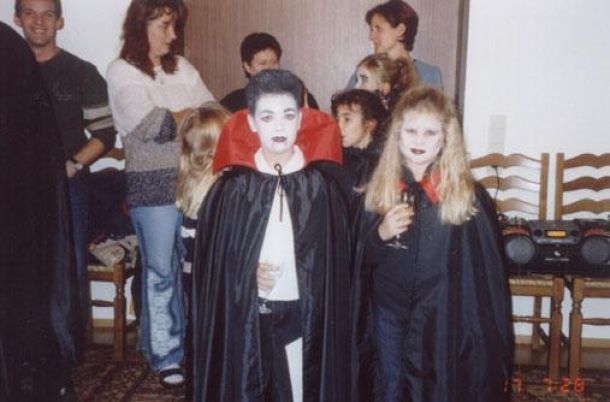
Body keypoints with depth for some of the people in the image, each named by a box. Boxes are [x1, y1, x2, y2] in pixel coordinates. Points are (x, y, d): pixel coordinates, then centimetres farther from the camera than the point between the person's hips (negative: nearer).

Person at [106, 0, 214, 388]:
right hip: (154, 185, -4)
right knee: (161, 272, 3)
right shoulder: (122, 71, 0)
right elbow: (150, 126, -12)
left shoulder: (183, 67, 15)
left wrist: (172, 120, -8)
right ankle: (167, 358, 16)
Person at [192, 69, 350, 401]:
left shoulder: (322, 185, -4)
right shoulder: (233, 187, -5)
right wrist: (247, 274, -13)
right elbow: (212, 258, 2)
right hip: (244, 316, 0)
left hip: (305, 315, 0)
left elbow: (336, 257, 0)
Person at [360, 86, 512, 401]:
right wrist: (381, 234, -13)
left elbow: (488, 273, -10)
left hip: (445, 317, -3)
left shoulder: (468, 195, -10)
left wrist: (491, 345, -12)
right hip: (390, 313, 3)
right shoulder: (379, 188, 0)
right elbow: (362, 257, 8)